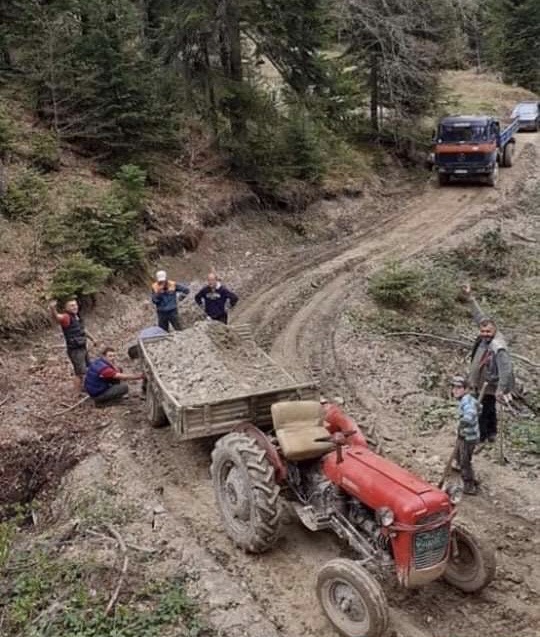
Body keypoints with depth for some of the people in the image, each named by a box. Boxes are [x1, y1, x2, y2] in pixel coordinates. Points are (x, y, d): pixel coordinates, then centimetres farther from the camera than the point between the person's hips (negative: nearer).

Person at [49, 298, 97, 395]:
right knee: (80, 373, -1)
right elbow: (56, 317, -46)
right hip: (75, 350, -9)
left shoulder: (77, 316, 4)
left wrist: (92, 339, 35)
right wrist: (52, 309, -69)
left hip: (83, 348, 9)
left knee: (88, 369, 24)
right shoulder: (66, 317, -21)